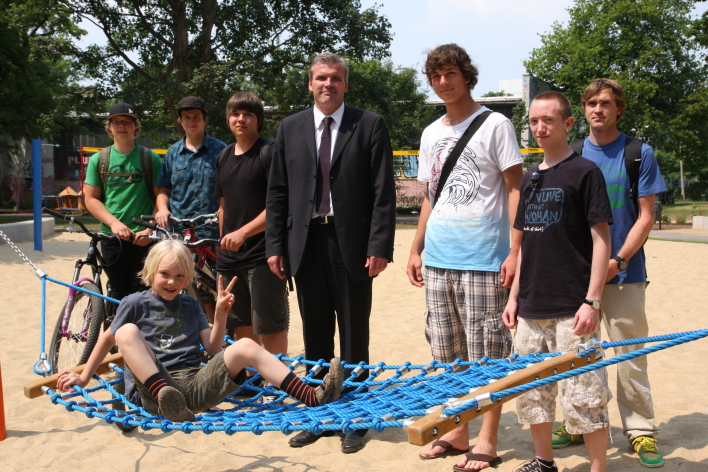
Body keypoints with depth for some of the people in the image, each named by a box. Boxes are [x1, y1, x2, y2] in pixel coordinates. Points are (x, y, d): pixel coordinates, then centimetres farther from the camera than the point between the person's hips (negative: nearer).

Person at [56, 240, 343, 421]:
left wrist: (220, 314, 1)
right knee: (127, 331, -26)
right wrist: (84, 377, 19)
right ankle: (167, 400, -47)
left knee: (246, 346, -19)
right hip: (157, 385, -3)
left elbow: (212, 349, 13)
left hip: (197, 384, 3)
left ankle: (314, 397, -32)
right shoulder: (136, 303, 10)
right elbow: (108, 338, 18)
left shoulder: (189, 305, 19)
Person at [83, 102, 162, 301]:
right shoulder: (98, 160, 8)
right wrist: (114, 222, -11)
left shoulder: (150, 159, 4)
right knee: (119, 294, 5)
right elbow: (90, 199, 4)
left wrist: (149, 230, -12)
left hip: (142, 238, -2)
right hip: (111, 238, 2)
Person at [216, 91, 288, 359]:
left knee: (270, 328, -4)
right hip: (230, 257, 7)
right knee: (240, 327, 13)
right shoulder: (224, 156, 15)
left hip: (263, 256, -7)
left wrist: (243, 232, -20)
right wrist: (223, 242, 16)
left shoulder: (270, 152, -6)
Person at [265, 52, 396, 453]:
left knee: (354, 337, 6)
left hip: (351, 245, -3)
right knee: (315, 337, 12)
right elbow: (278, 192, 10)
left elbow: (384, 191, -5)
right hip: (306, 244, 3)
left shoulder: (369, 125, 0)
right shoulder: (291, 128, 11)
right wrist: (275, 245, 3)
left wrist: (380, 247, -12)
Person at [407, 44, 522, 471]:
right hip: (438, 259, 6)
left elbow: (515, 189, -5)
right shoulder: (431, 134, 16)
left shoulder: (495, 125, -1)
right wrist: (416, 249, 15)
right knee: (448, 355, 11)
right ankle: (457, 433, 24)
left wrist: (515, 251, -13)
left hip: (483, 259, -6)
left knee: (487, 355, -1)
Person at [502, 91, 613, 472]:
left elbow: (601, 240, -8)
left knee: (582, 395, -4)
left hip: (571, 310, -7)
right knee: (530, 391, 14)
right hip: (531, 309, 7)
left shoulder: (585, 171, -4)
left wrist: (592, 301, -15)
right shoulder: (530, 178, 14)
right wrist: (514, 296, 13)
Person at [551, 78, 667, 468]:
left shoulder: (639, 154, 0)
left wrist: (618, 261, -13)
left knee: (631, 355, 3)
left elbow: (645, 217, -3)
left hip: (624, 272, -2)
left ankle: (641, 430, 15)